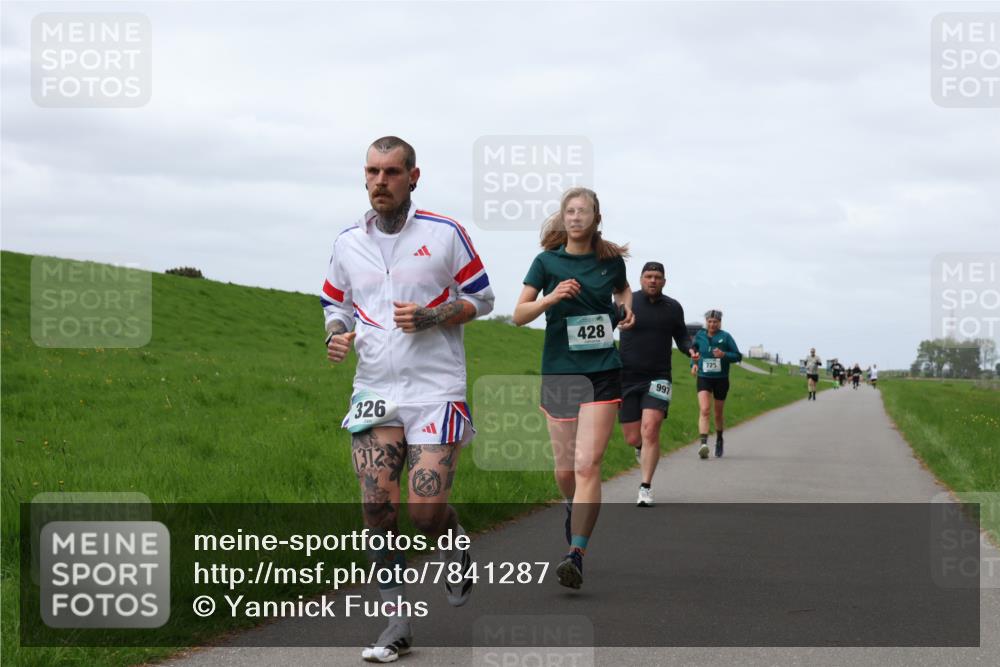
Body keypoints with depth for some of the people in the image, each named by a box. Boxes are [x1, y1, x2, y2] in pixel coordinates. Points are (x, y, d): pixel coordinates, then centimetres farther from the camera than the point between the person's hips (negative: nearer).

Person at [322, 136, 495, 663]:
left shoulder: (445, 233, -3)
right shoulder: (348, 242, 8)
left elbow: (481, 298, 4)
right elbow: (335, 303, 20)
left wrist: (430, 317, -12)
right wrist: (336, 335, -2)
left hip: (436, 389, -3)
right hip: (374, 391, 3)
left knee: (426, 509, -11)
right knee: (377, 506, -7)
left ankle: (456, 550, 26)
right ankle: (397, 623, 3)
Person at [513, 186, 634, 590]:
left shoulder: (611, 260, 4)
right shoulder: (547, 262, 1)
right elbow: (519, 316, -3)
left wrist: (627, 309, 5)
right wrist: (550, 298, -20)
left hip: (602, 372, -1)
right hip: (558, 371, 1)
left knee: (587, 465, -15)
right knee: (565, 469, 8)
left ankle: (576, 555, -19)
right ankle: (575, 509, 44)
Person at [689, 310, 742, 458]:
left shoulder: (725, 337, -4)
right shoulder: (700, 336, 2)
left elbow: (738, 356, -3)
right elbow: (694, 350, 21)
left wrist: (724, 355, -20)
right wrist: (694, 363, 2)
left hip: (721, 379, 0)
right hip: (704, 378, 0)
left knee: (719, 413, 13)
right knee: (704, 410, -20)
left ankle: (719, 440, 38)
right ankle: (703, 443, -32)